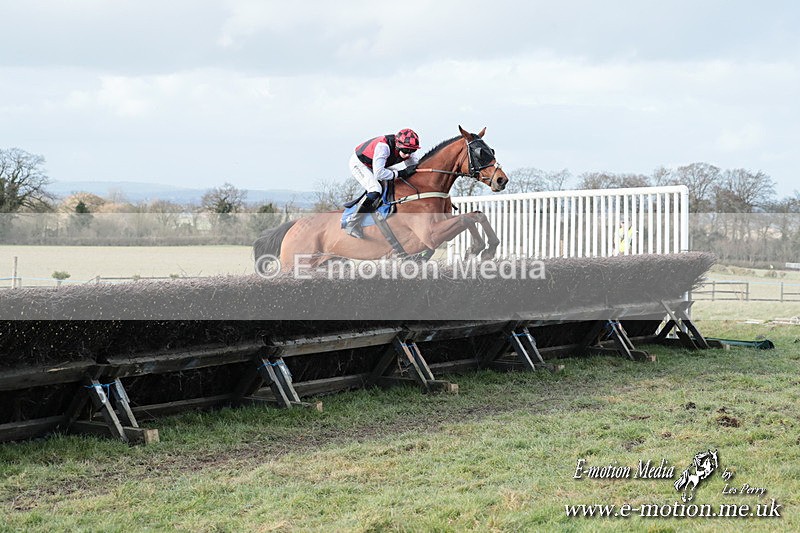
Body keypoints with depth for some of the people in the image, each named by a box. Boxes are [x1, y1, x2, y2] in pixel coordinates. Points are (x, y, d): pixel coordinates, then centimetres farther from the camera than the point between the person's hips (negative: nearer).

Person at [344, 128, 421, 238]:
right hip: (358, 163, -8)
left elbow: (416, 166, -4)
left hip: (375, 166, 8)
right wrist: (401, 173, -39)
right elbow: (378, 174, -43)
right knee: (375, 191, -29)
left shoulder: (407, 149, -16)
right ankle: (352, 223, -21)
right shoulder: (383, 146, -39)